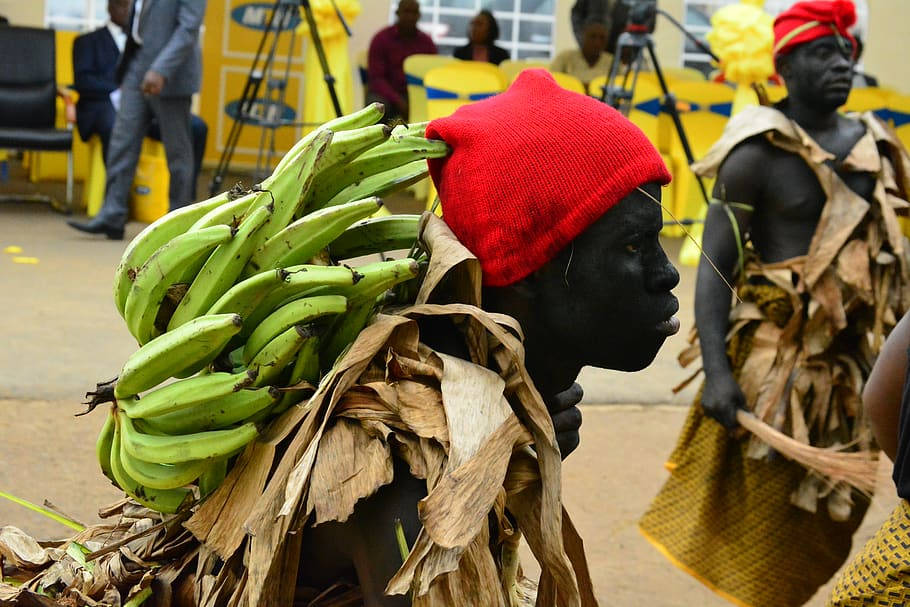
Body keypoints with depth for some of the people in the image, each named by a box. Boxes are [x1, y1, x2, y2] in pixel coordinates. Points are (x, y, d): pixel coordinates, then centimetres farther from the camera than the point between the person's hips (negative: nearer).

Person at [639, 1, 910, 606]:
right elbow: (715, 264, -14)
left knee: (834, 514, 15)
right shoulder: (759, 152, -10)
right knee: (765, 519, 1)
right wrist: (716, 371, -23)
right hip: (778, 360, -6)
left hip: (850, 362, 7)